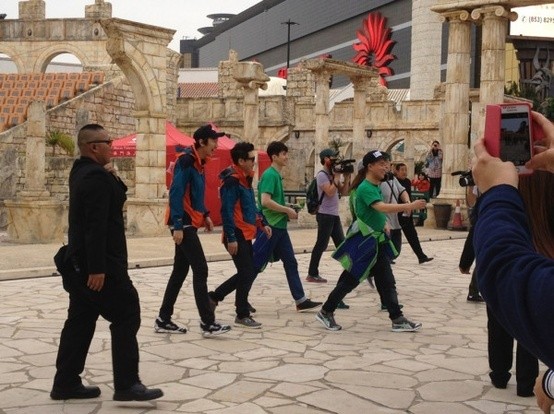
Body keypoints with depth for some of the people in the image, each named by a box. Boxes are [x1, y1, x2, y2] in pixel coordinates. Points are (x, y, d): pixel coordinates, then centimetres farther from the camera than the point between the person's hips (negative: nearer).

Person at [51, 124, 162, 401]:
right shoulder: (97, 176, -18)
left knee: (80, 321, 13)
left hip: (81, 263, 10)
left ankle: (66, 383, 18)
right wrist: (97, 268, -27)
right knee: (127, 316, -5)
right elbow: (96, 225, -24)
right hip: (98, 264, -10)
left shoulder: (82, 172, 13)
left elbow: (117, 196, 19)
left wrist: (113, 177, 1)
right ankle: (126, 385, -3)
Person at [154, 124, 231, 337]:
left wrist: (205, 214, 13)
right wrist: (177, 225, -23)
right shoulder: (186, 160, -15)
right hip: (184, 224, -10)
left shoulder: (198, 162, 14)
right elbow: (176, 193, -20)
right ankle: (208, 323, -5)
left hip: (189, 223, 10)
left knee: (180, 271, 11)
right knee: (200, 270, -9)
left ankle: (163, 320, 17)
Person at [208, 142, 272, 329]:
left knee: (246, 273, 15)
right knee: (247, 274, -4)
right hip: (237, 236, -10)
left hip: (245, 234, 10)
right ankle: (242, 316, 7)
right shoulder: (232, 180, -17)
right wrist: (231, 238, -23)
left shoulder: (245, 178, 13)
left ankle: (214, 296, 26)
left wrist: (262, 224, 16)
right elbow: (226, 211, -21)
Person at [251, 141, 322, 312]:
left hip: (279, 226, 10)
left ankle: (301, 301, 10)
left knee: (291, 263, 8)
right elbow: (265, 201, -26)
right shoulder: (270, 175, -15)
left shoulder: (276, 175, 14)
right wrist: (287, 210, -16)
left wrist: (287, 211, 9)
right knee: (256, 265, -1)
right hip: (270, 227, -10)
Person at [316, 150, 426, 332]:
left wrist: (383, 225, 11)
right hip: (363, 240, -9)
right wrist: (409, 206, -37)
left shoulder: (377, 187, 10)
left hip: (377, 240, 9)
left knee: (387, 281, 6)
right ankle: (325, 312, 13)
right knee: (351, 279, 0)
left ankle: (398, 320, 7)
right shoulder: (365, 188, -19)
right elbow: (382, 207, -34)